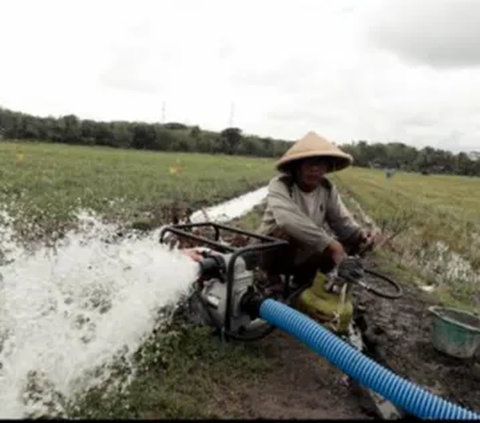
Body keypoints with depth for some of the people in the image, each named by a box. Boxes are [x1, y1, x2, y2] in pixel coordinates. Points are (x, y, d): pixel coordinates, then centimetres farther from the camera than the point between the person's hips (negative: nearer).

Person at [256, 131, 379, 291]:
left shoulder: (328, 189, -8)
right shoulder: (280, 184, -24)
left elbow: (343, 223, -9)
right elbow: (287, 220, -43)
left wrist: (360, 233, -33)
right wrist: (329, 244, -45)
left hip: (302, 256, 5)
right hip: (270, 251, -5)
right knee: (286, 231, -36)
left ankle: (302, 281, 8)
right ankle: (273, 275, -5)